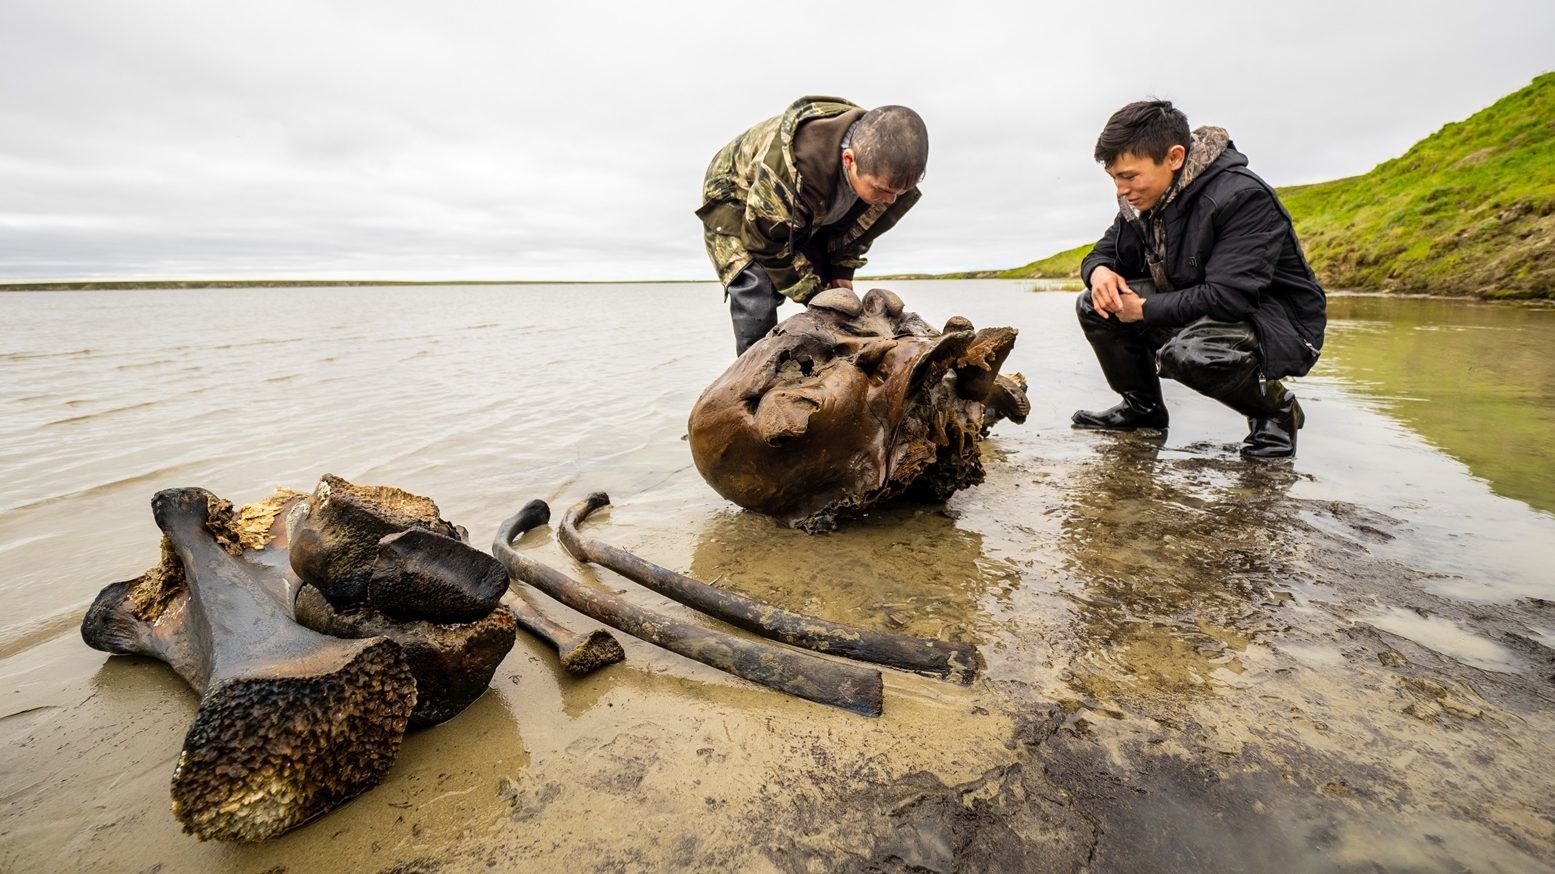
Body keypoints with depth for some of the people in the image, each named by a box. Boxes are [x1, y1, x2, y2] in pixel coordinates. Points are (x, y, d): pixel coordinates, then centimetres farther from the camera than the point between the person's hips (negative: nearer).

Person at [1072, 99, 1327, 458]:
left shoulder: (1242, 197, -25)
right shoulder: (1142, 199, -3)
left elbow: (1229, 297, -33)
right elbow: (1105, 251, 9)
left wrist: (1145, 309, -26)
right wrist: (1100, 271, -17)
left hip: (1278, 325, -7)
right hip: (1193, 315, 7)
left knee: (1187, 353, -39)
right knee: (1094, 306, -8)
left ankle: (1276, 407, -6)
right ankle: (1143, 406, 9)